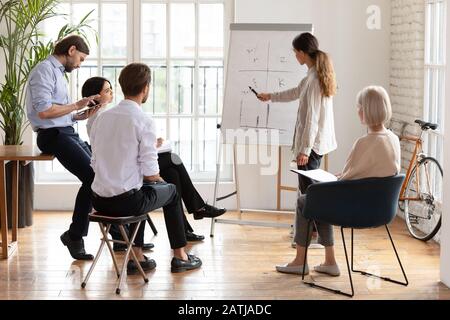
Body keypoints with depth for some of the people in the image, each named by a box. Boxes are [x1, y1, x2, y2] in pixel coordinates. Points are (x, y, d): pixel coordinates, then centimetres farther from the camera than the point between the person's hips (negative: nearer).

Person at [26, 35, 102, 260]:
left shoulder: (58, 72, 21)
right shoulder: (44, 70, -8)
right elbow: (43, 111, -20)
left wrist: (81, 116, 8)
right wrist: (76, 105, -12)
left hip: (67, 132, 10)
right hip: (52, 135, -10)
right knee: (92, 177, -22)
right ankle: (75, 235, -13)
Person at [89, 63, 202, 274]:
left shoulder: (101, 118, 4)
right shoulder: (144, 122, -14)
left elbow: (95, 164, 10)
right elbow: (150, 173, -15)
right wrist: (157, 178, 10)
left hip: (99, 201, 6)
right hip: (127, 201, -6)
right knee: (171, 191, 22)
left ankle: (137, 257, 32)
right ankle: (180, 257, 32)